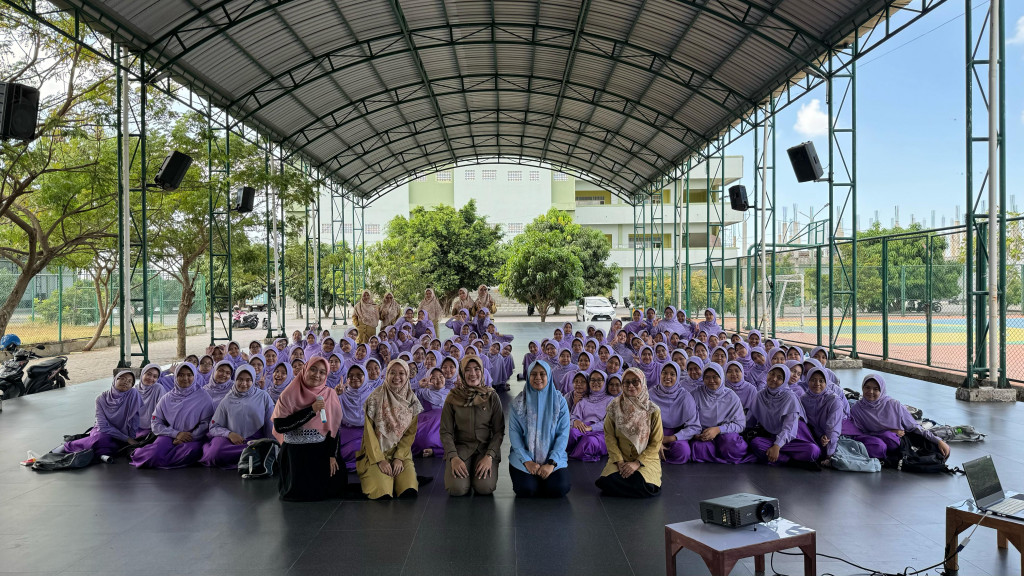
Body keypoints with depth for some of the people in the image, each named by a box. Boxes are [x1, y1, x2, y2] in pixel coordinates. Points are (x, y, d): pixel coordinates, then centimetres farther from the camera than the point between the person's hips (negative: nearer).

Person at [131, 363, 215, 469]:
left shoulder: (204, 398, 5)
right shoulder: (166, 399, 12)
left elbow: (206, 424, -3)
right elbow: (156, 424, 6)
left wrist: (191, 437, -14)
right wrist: (176, 434, -8)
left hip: (193, 437, -1)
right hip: (169, 436, 1)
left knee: (193, 450, -38)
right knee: (154, 454, -32)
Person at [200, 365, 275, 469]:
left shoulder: (263, 397, 7)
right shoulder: (227, 400, 10)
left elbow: (271, 425, 7)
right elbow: (214, 427, 7)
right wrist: (229, 434, -11)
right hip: (230, 441, 0)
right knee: (215, 454, -32)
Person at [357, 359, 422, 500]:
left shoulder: (412, 401, 2)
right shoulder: (375, 398, -8)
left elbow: (410, 433, 3)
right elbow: (369, 432, -7)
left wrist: (399, 457, -8)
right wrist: (380, 460, -11)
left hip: (401, 452, 3)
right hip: (376, 453, -2)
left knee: (409, 492, -20)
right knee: (383, 494, -23)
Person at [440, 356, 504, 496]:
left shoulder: (492, 397, 0)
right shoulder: (452, 398, 0)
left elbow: (499, 431, 1)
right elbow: (446, 432, 1)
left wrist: (489, 456, -14)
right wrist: (453, 457, -15)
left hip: (486, 447, 0)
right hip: (460, 447, 0)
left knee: (485, 487, -24)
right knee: (457, 488, -23)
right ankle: (466, 473, 11)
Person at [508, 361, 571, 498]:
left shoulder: (559, 402, 0)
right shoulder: (518, 402, 0)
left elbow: (563, 434, -4)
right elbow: (514, 433, -4)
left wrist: (551, 463, -15)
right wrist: (527, 461, -15)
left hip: (553, 456, 1)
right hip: (524, 455, 0)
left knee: (558, 489, -23)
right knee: (526, 489, -25)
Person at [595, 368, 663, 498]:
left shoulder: (653, 410, -3)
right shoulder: (614, 407, 0)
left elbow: (656, 443, -3)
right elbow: (609, 436, 0)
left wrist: (637, 463, -14)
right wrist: (620, 462, -13)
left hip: (646, 459, -1)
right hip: (620, 458, 1)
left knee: (641, 484, -30)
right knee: (607, 482, -27)